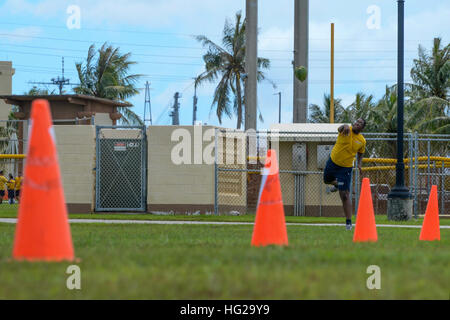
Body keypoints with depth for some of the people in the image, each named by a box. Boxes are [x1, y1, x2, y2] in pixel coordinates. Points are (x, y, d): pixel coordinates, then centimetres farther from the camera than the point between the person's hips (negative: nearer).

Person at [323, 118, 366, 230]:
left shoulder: (362, 141, -4)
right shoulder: (347, 130, -11)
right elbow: (341, 128, -37)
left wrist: (359, 165, -3)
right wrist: (345, 127, -60)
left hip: (345, 168, -2)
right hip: (332, 161, 2)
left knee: (344, 195, -7)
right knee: (327, 180, 27)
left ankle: (348, 222, -1)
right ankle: (336, 185, 63)